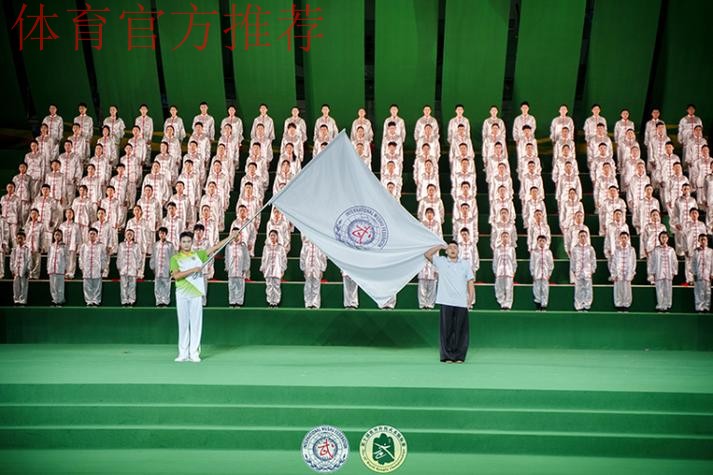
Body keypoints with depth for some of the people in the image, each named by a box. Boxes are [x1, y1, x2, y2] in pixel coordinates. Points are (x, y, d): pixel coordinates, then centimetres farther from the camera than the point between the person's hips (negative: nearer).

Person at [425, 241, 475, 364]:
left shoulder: (465, 264, 13)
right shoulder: (441, 261, 9)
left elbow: (470, 281, 10)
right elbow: (427, 254, -4)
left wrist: (471, 297, 0)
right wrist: (440, 246, 0)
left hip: (462, 303, 1)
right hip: (446, 302, -1)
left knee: (460, 330, 2)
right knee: (447, 330, -1)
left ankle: (459, 356, 10)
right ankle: (447, 356, 5)